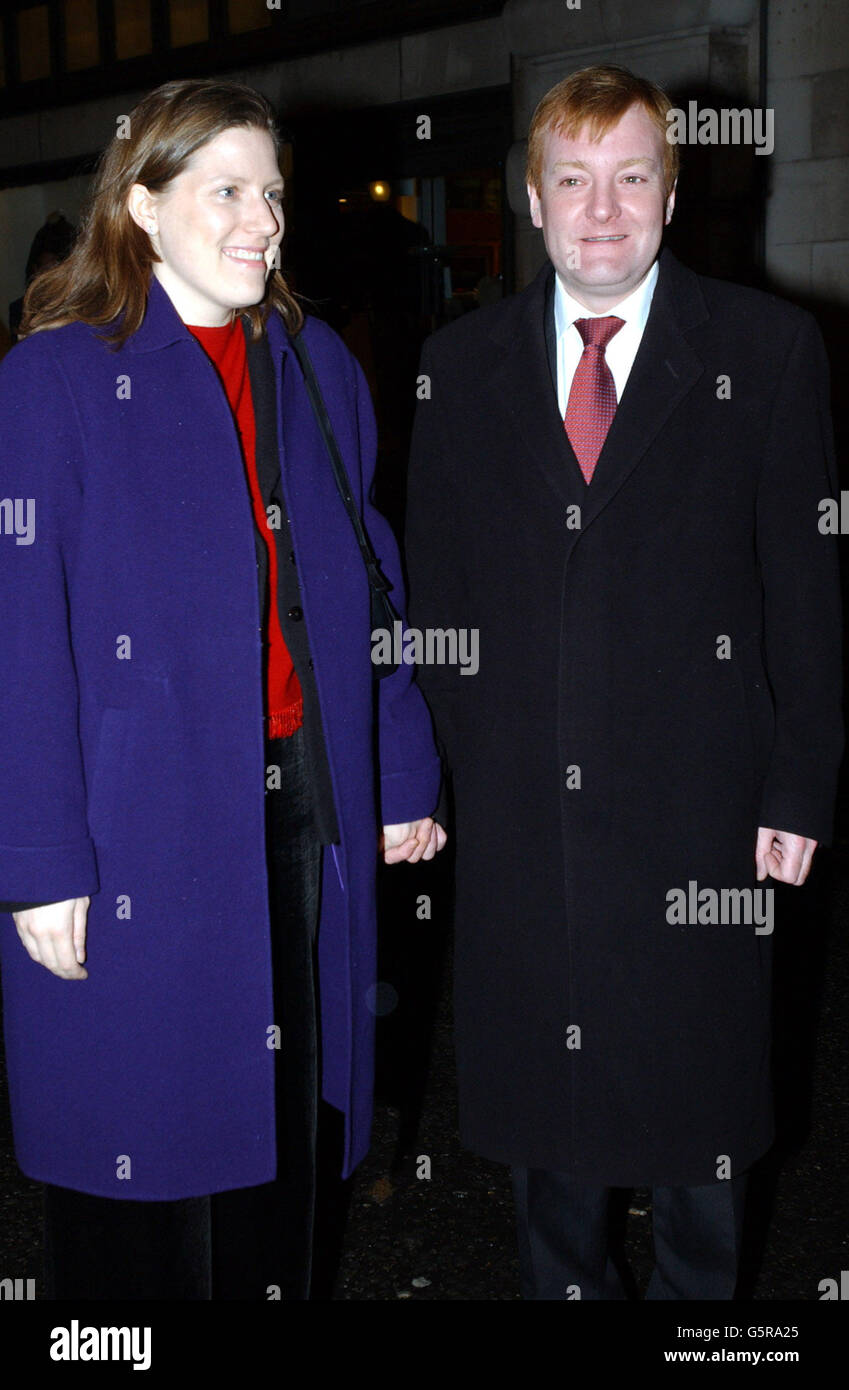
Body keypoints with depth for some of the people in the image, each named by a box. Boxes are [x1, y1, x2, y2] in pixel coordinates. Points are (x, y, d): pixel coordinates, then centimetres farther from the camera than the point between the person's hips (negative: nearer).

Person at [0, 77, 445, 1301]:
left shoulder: (318, 367, 9)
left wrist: (403, 779, 6)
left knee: (282, 1100, 16)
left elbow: (368, 587, 10)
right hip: (139, 822, -4)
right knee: (142, 1121, 9)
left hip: (302, 807, 5)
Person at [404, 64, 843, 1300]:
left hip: (697, 800, -2)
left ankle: (697, 1290, 37)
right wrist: (462, 763, 3)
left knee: (698, 1075, 14)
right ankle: (562, 1279, 38)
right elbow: (435, 586, 8)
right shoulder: (461, 365, 6)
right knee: (539, 1078, 16)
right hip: (518, 808, 2)